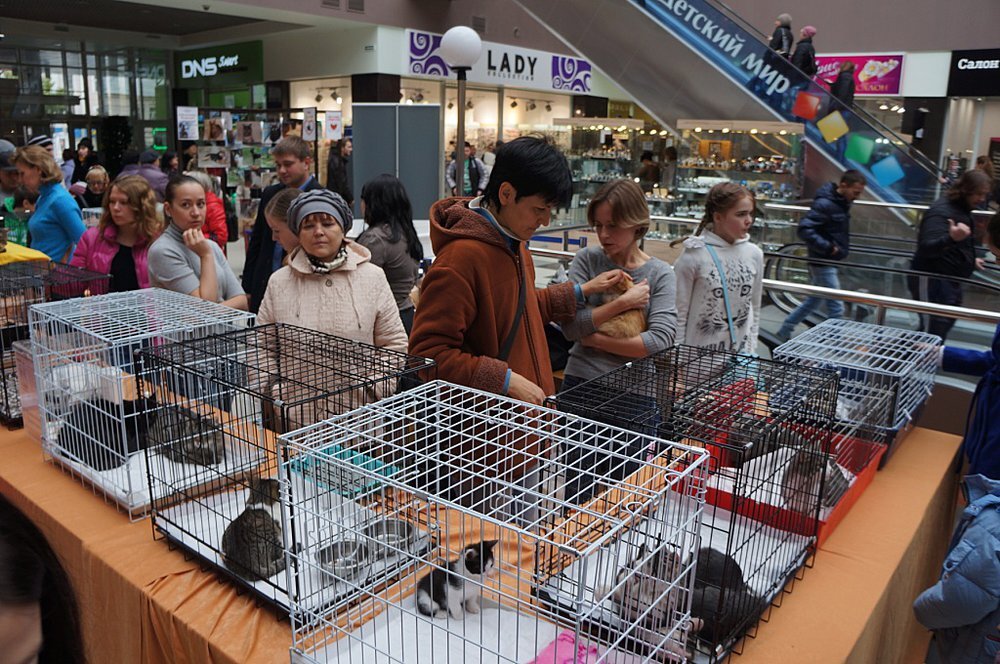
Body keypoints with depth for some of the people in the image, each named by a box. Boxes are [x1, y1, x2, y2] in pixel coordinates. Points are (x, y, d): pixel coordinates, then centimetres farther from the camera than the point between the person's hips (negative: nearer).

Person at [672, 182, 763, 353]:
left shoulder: (754, 254, 2)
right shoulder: (694, 256, -12)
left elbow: (754, 308, 11)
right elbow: (679, 312, -7)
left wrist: (751, 350, 9)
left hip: (740, 354, 4)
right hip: (699, 354, -4)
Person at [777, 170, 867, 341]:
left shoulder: (842, 202, 8)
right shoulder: (825, 204, -21)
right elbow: (804, 230, -27)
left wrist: (841, 247, 6)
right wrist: (828, 247, -24)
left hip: (830, 262, 10)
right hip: (823, 263, -10)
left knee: (813, 300, 20)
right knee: (836, 309, -5)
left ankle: (784, 332, 32)